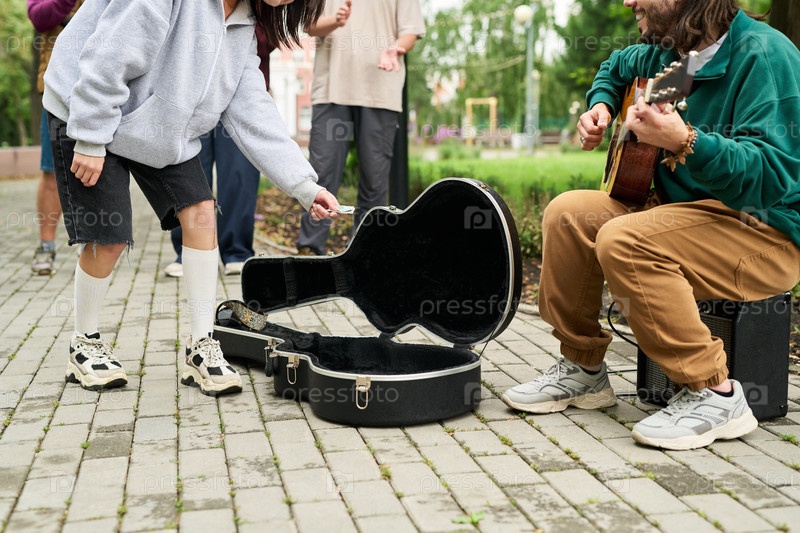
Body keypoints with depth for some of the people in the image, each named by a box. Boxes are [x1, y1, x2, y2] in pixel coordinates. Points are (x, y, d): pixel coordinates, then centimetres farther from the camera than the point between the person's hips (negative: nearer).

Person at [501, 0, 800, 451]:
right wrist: (601, 108, 10)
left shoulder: (763, 55, -19)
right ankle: (583, 368, 9)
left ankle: (715, 395, -19)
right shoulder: (665, 51, 7)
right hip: (685, 209, 9)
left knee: (623, 240, -30)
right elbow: (616, 67, 31)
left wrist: (685, 142, -44)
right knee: (567, 213, -1)